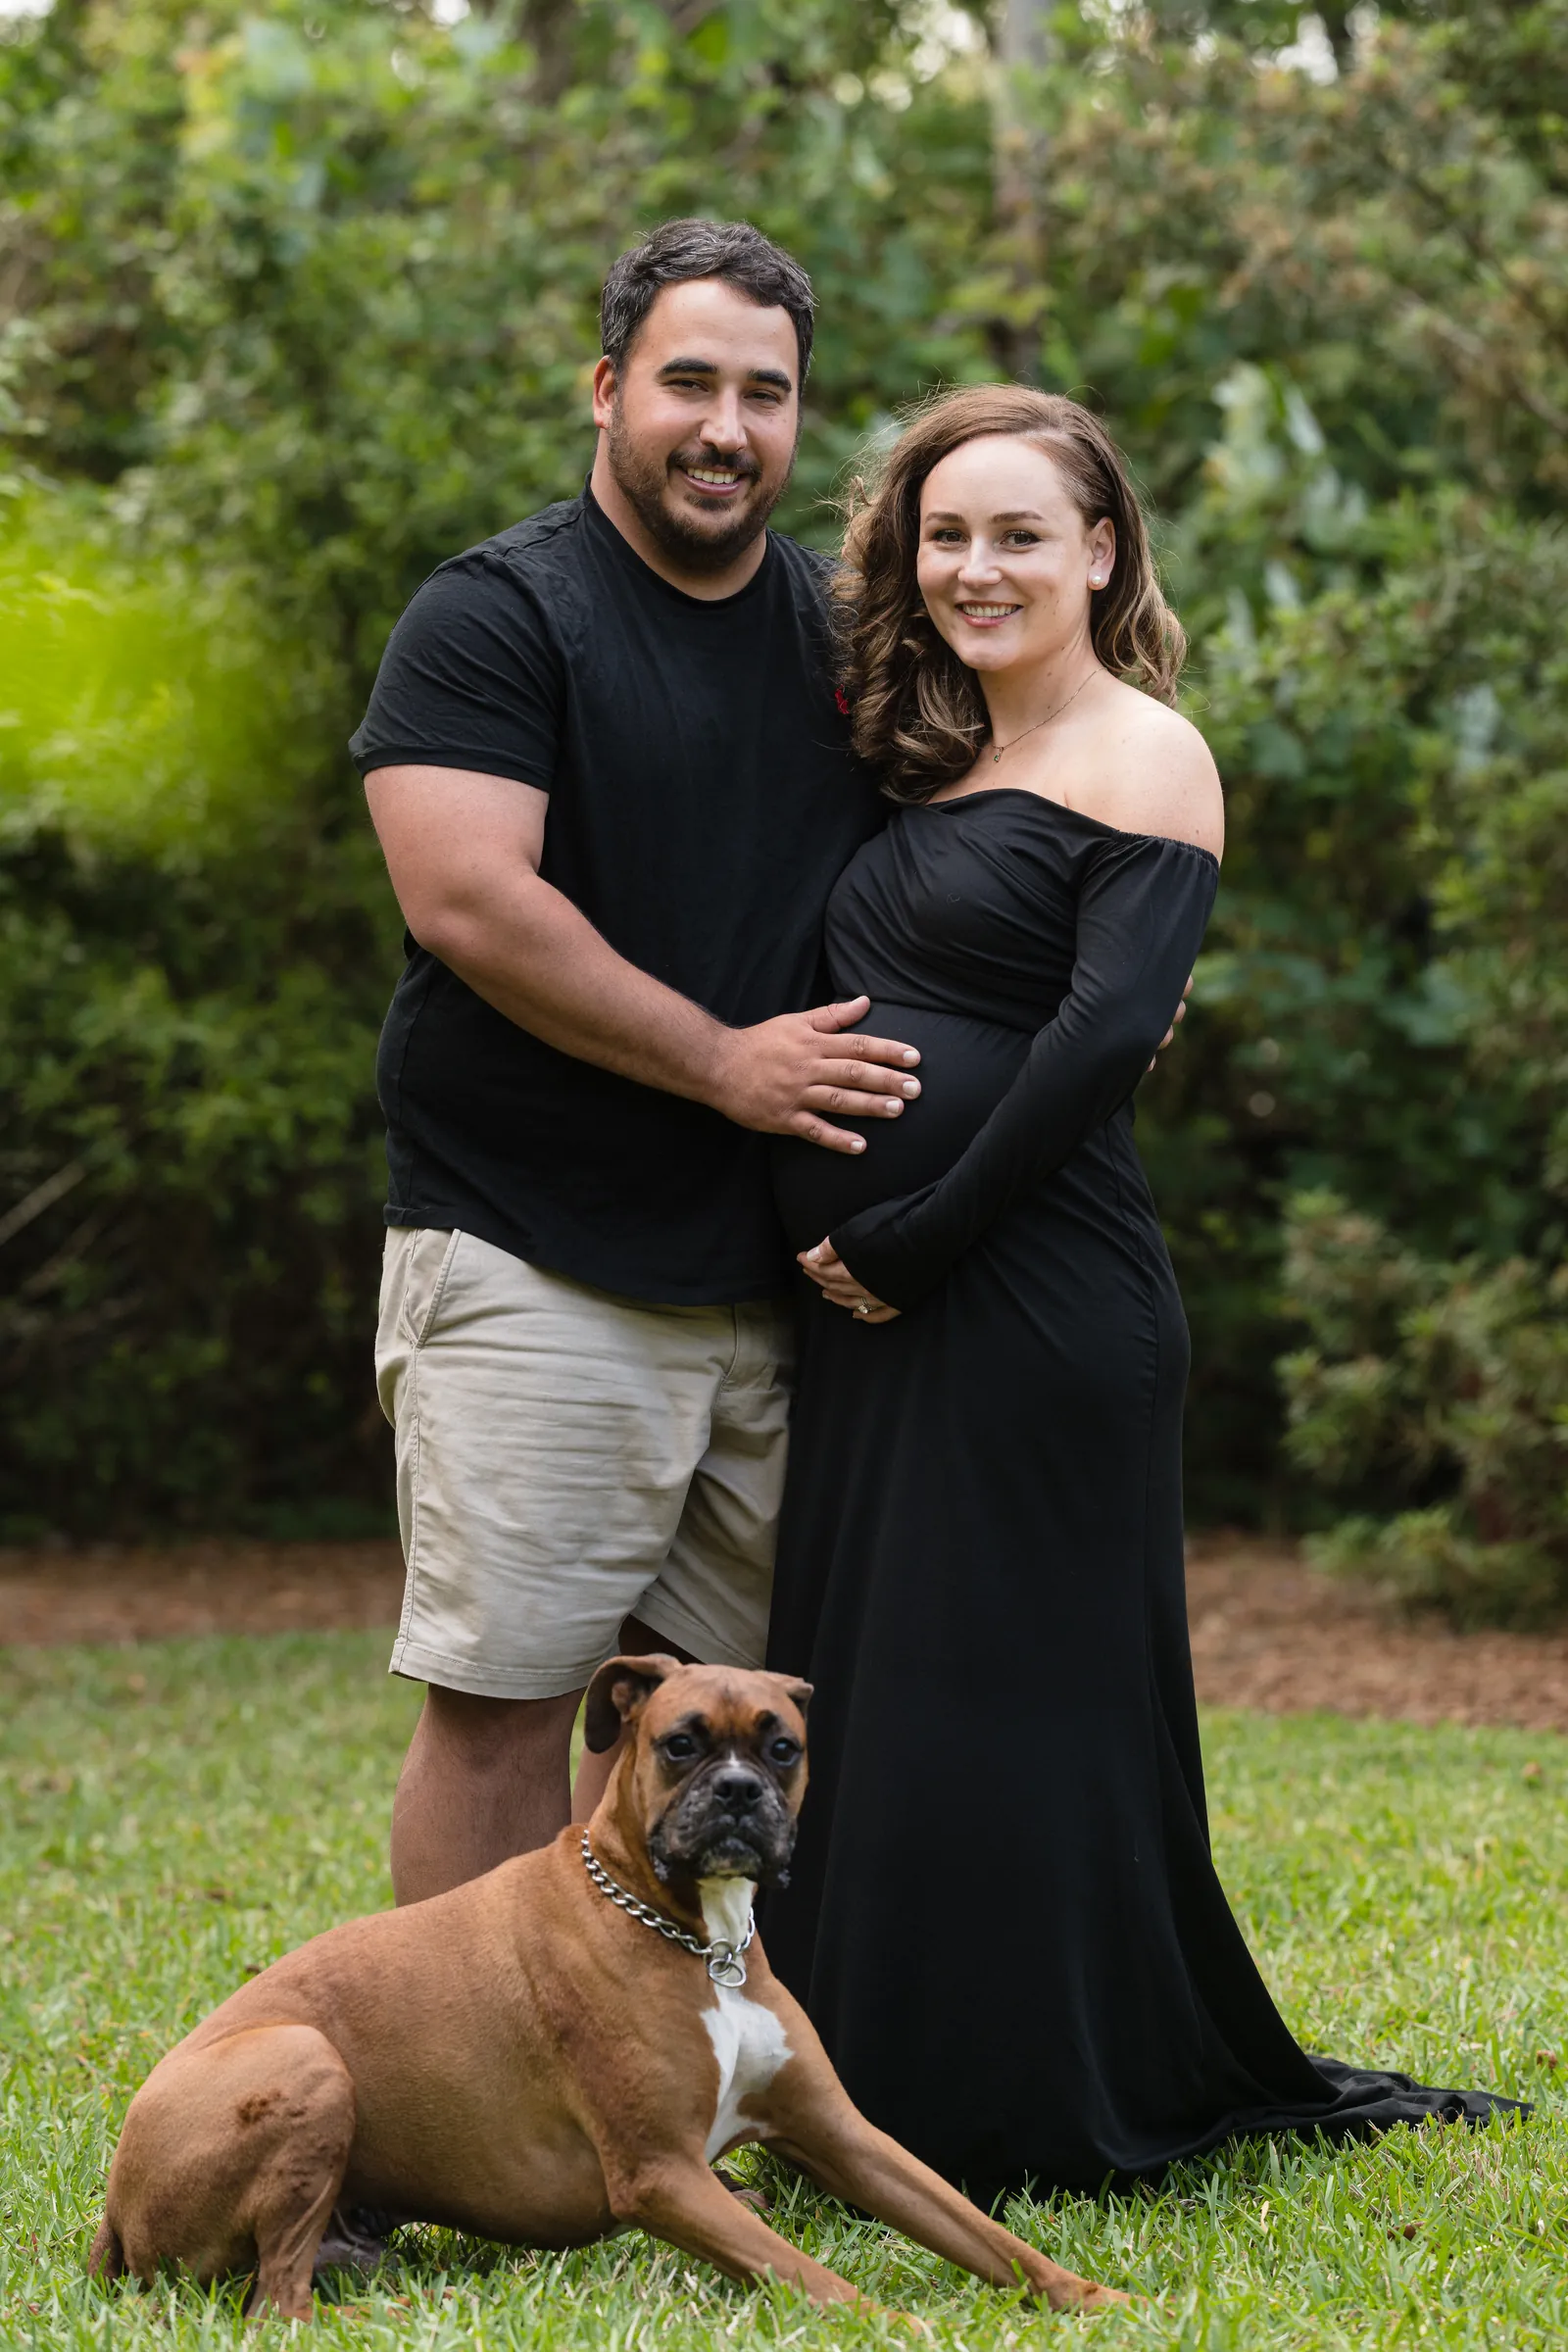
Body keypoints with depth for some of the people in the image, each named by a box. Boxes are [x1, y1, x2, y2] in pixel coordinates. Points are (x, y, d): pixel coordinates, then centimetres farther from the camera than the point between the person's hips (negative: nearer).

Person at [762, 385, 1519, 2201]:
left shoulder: (1142, 759, -6)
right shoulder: (932, 769, 18)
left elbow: (1105, 1031, -18)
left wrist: (915, 1238, -17)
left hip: (1035, 1304, -8)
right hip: (874, 1309, 9)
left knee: (1003, 1694, -4)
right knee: (866, 1696, 11)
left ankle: (1048, 2123, 7)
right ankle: (893, 2111, 21)